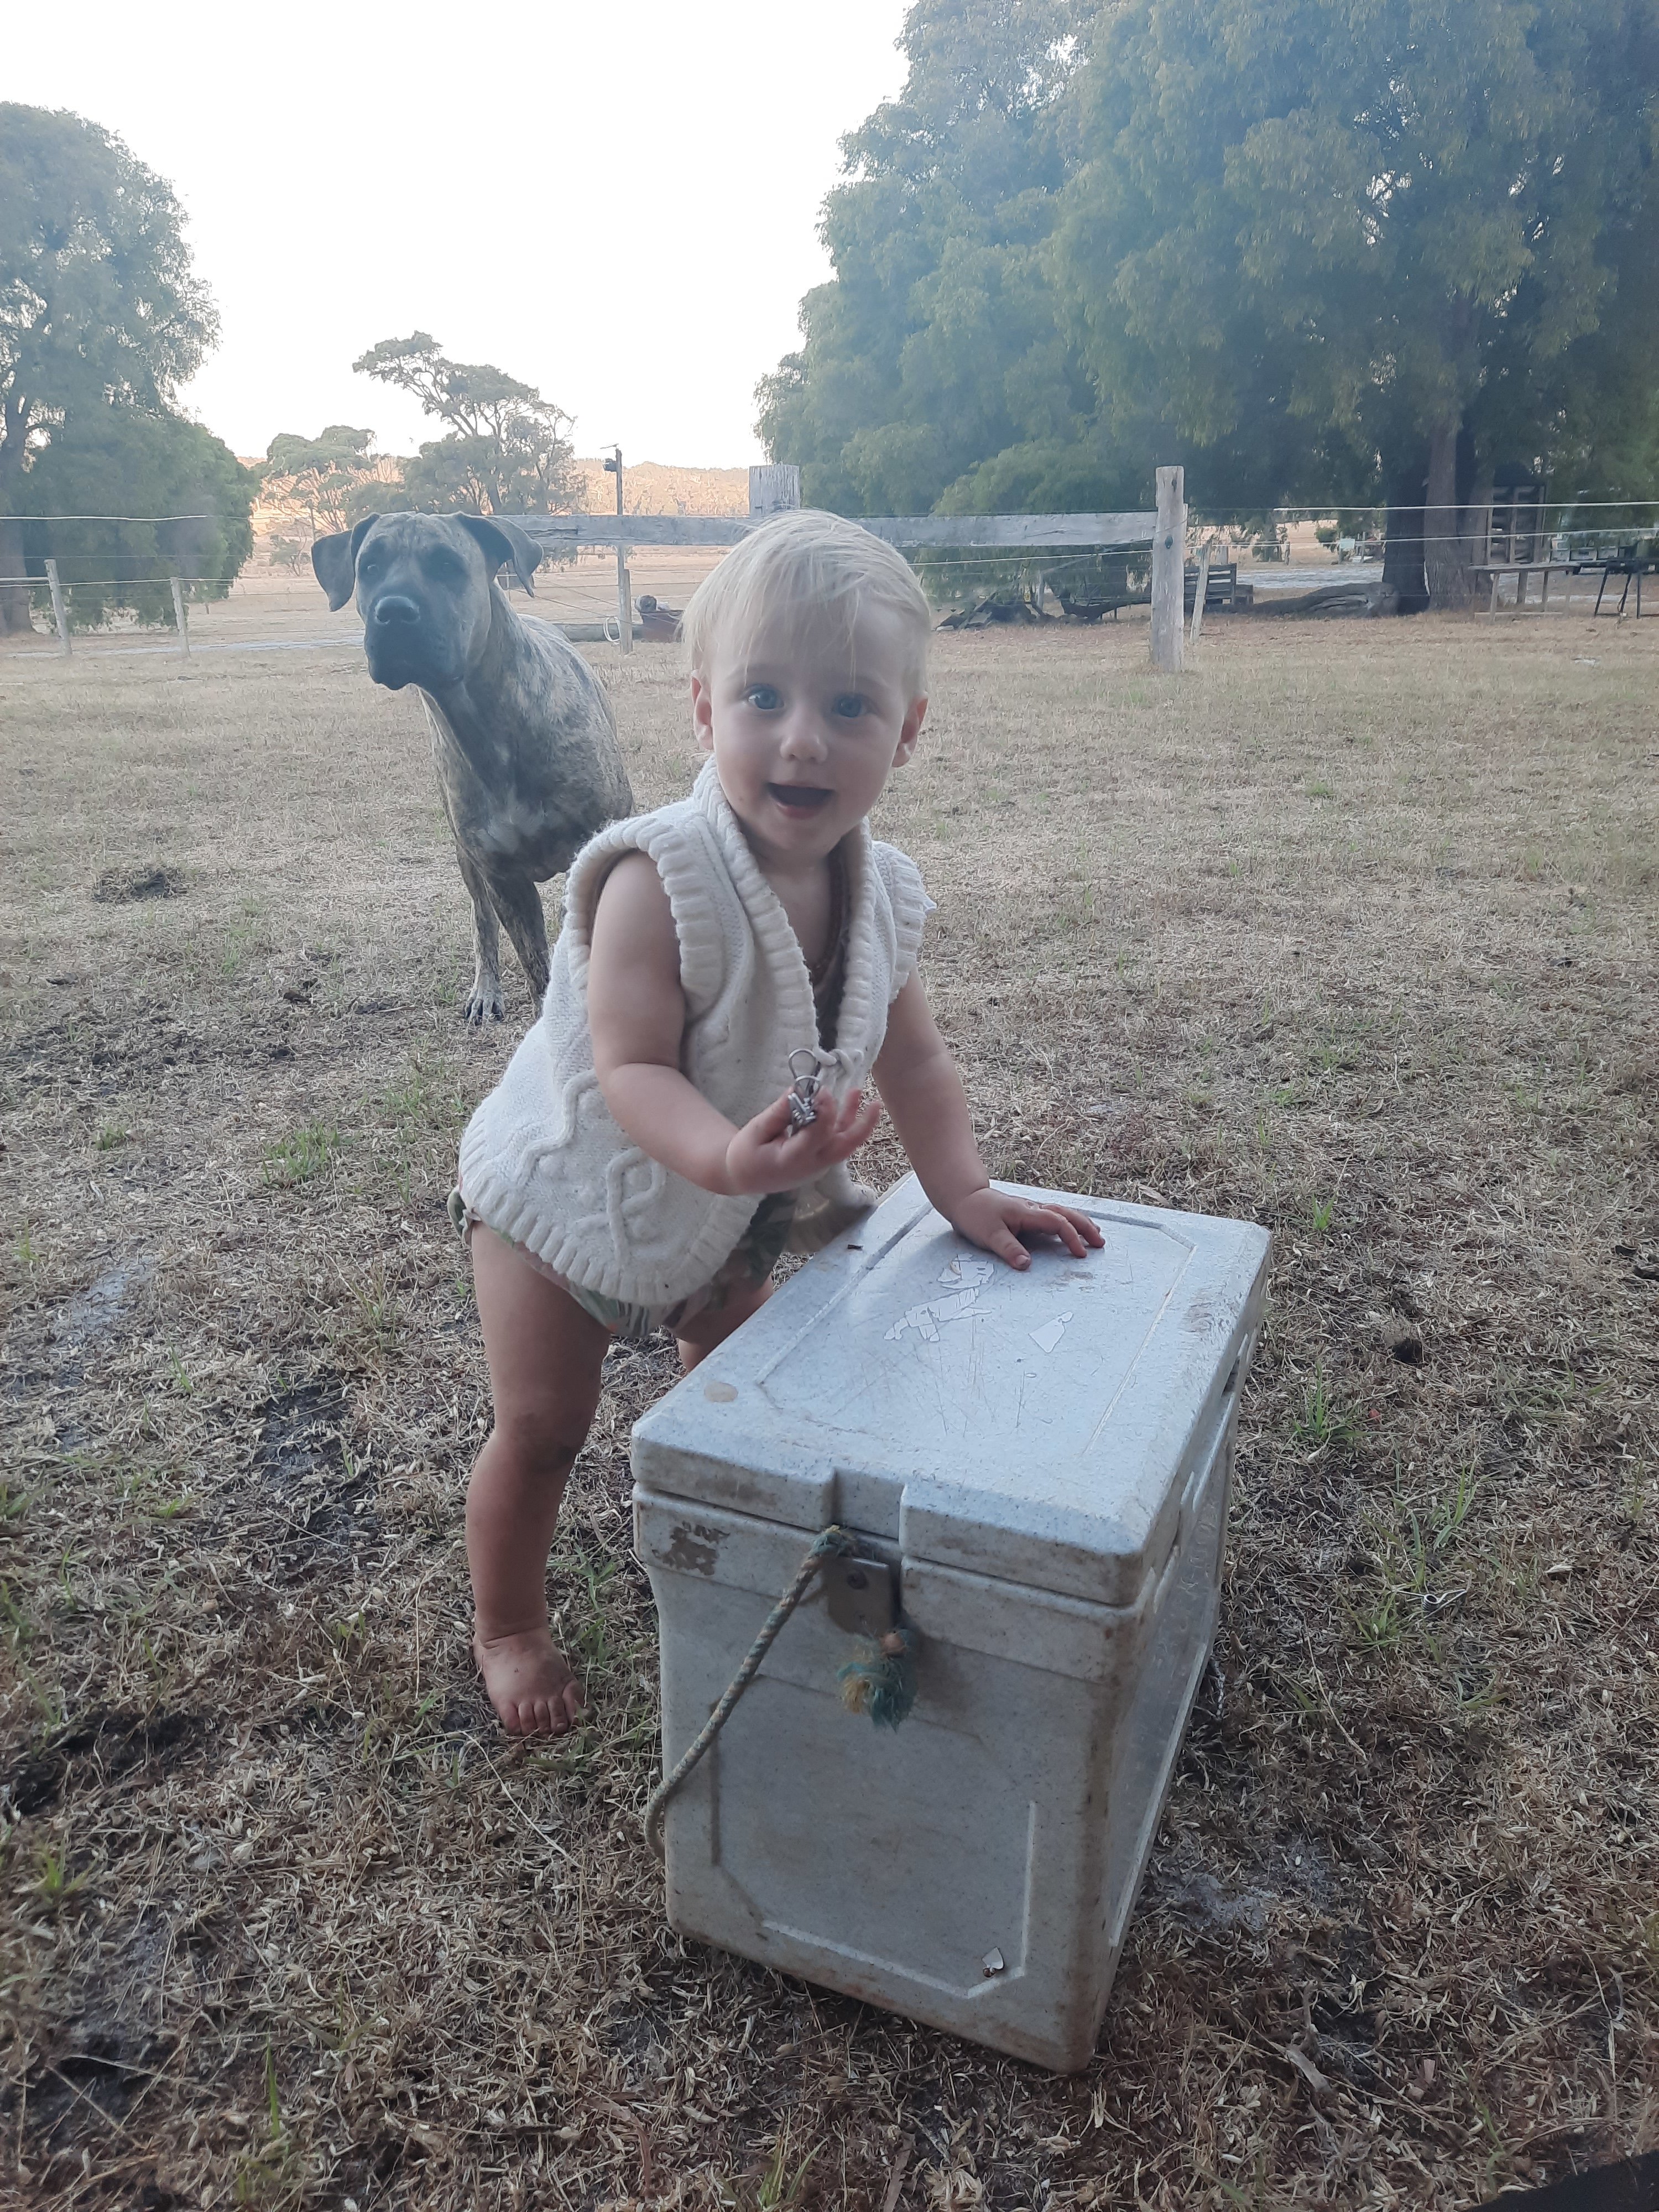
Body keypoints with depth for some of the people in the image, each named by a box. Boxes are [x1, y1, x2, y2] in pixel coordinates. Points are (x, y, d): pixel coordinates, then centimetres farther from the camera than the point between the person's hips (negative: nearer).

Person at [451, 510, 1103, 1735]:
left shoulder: (881, 891, -13)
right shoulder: (659, 879, -34)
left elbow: (911, 1058, -3)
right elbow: (630, 1070, -37)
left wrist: (965, 1193, -9)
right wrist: (729, 1157, -54)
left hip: (721, 1213, 6)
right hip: (568, 1187, -6)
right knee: (543, 1426, 6)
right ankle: (509, 1627, 33)